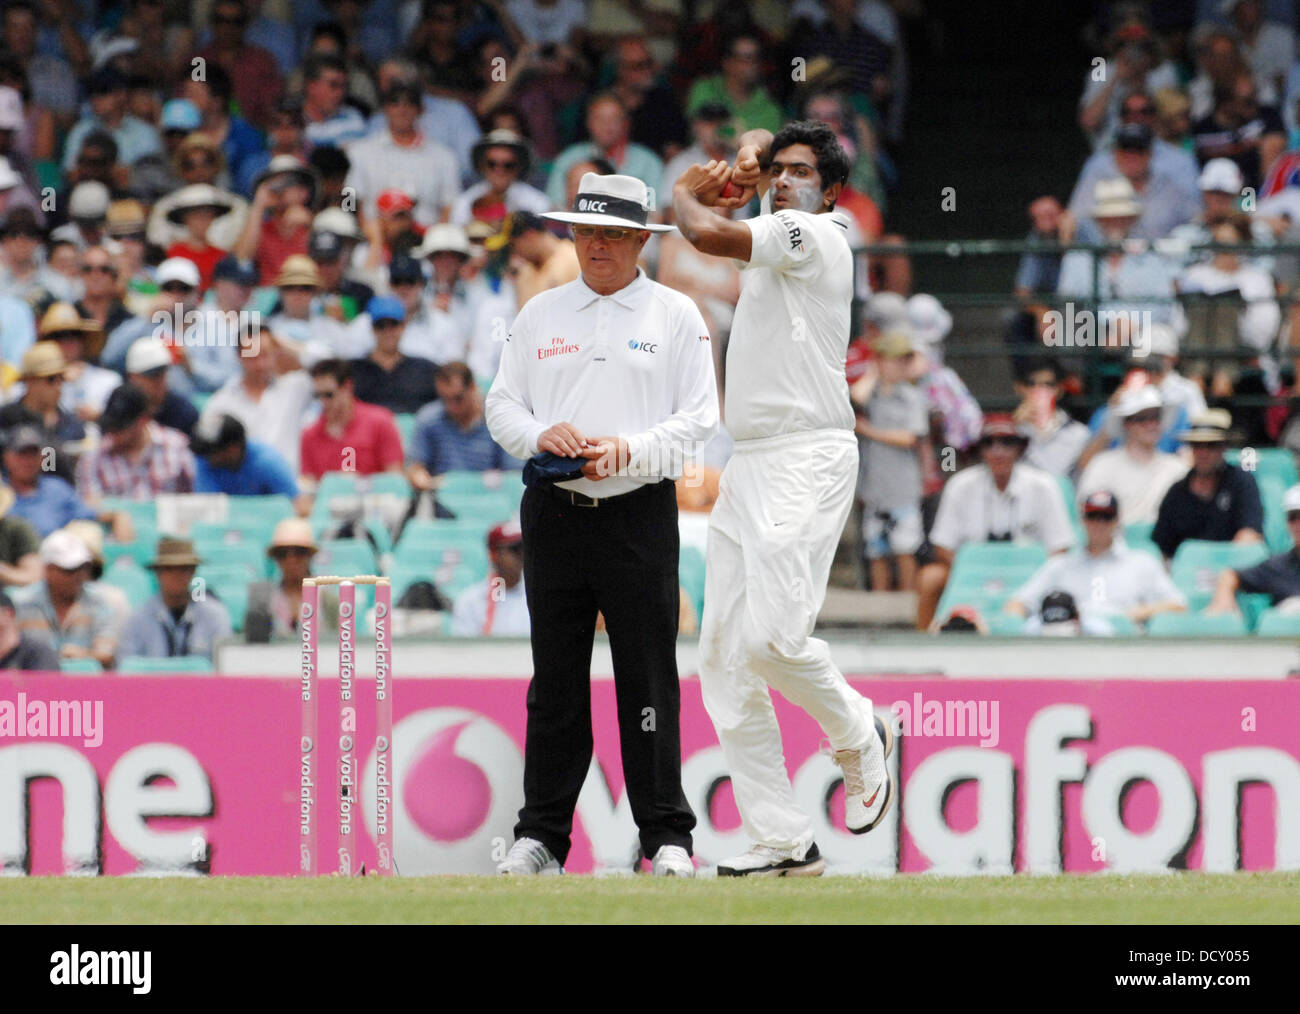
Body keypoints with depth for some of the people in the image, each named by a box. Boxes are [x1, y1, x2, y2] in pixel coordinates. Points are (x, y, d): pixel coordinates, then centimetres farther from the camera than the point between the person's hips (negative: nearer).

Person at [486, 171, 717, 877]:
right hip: (553, 512, 3)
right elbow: (501, 407, 11)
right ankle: (541, 836, 7)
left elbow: (698, 418, -1)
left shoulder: (676, 315, 5)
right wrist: (541, 435, -10)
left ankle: (665, 836, 0)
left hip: (639, 510, -3)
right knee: (556, 679, 4)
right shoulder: (540, 314, 14)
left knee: (648, 679, -4)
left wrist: (627, 449, -16)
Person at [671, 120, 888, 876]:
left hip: (808, 461, -10)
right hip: (749, 466, 10)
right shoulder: (783, 237, 20)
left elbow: (706, 233, -15)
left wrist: (687, 191, 5)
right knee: (724, 656, 1)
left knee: (773, 636, -23)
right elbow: (758, 148, 36)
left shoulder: (814, 234, -7)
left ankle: (859, 738, 7)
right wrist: (746, 161, 13)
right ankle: (783, 841, 1)